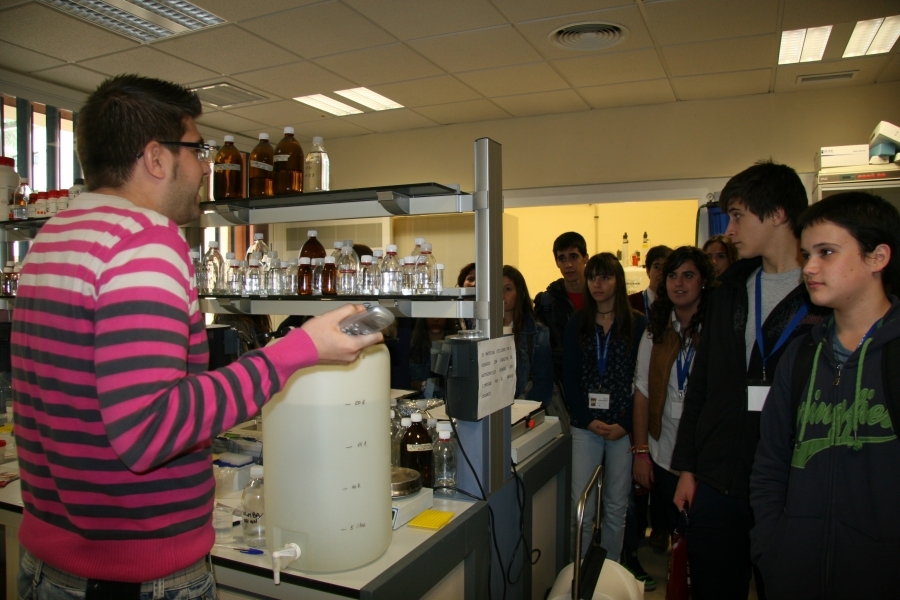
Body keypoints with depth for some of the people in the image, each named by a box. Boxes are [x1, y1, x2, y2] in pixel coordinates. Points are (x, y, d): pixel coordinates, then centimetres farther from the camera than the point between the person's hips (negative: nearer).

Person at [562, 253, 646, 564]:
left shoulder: (638, 324, 1)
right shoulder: (576, 325, 7)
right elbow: (569, 378, 3)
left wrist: (626, 424, -10)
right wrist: (588, 420, -8)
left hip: (624, 427, -1)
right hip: (585, 426, 1)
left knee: (616, 506, 9)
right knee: (580, 505, -1)